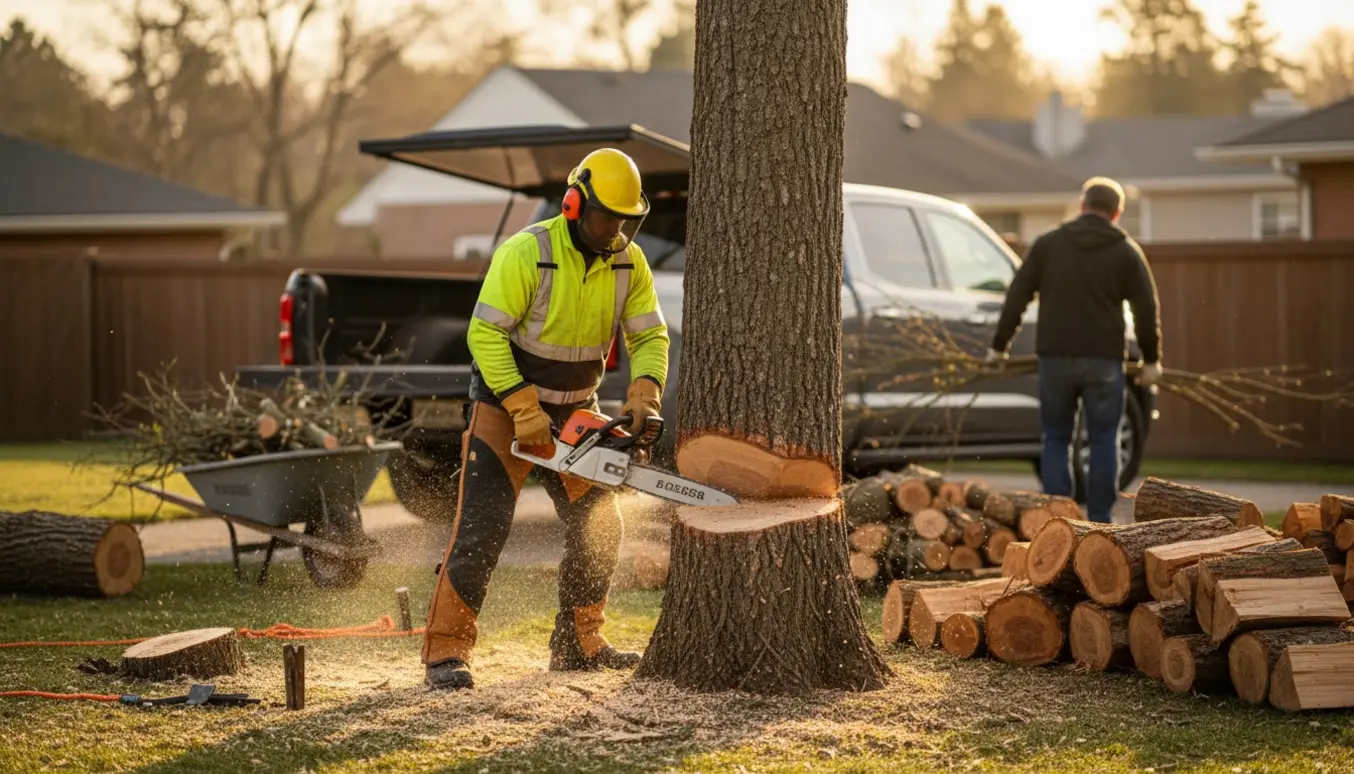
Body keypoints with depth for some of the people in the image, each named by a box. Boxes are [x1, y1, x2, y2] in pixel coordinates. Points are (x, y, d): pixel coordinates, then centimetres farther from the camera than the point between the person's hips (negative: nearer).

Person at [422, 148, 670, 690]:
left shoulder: (629, 263, -5)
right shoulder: (526, 254, -23)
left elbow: (649, 335, -2)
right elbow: (485, 333, -23)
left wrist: (644, 394, -21)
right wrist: (524, 410, -27)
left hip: (574, 410, 6)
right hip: (505, 405, -6)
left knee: (598, 527, 6)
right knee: (482, 526, -14)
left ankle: (578, 642, 19)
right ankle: (446, 651, -13)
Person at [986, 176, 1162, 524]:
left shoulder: (1047, 244, 5)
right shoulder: (1126, 251, 3)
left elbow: (1017, 297, 4)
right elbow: (1147, 309, 2)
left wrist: (999, 346, 12)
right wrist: (1151, 359, 12)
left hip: (1055, 357, 1)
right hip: (1104, 359, -1)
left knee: (1056, 438, 9)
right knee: (1104, 440, 7)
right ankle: (1099, 521, 4)